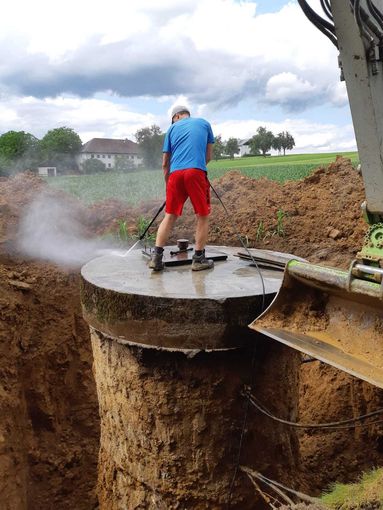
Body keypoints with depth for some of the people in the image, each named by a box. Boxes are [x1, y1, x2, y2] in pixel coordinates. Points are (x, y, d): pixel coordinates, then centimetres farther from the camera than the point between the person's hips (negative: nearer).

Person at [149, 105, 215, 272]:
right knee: (203, 216, 7)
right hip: (196, 172, -2)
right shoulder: (204, 123, 21)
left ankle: (156, 257, 5)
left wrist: (167, 184, 28)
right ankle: (198, 259, 8)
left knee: (169, 216, 9)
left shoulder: (173, 128, 22)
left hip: (175, 173, 2)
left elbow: (165, 163, 19)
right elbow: (208, 156, 21)